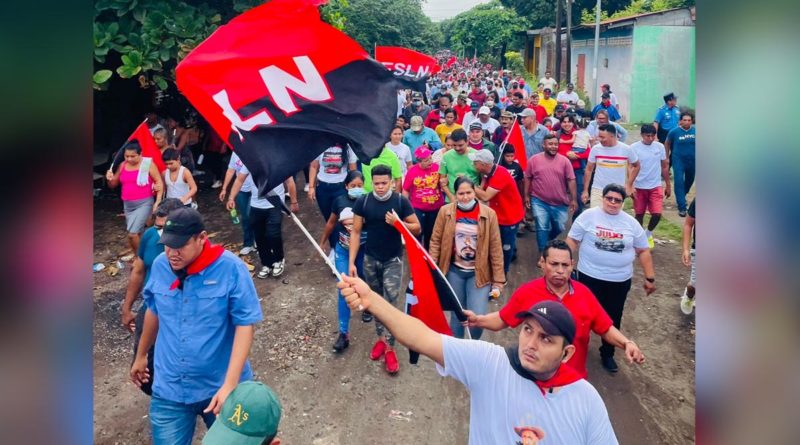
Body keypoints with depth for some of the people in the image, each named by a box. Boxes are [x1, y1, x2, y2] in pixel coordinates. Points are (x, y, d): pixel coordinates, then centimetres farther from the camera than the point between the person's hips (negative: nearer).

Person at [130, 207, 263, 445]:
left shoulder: (231, 269, -19)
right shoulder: (159, 266, -5)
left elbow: (245, 325, -19)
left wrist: (230, 384, -25)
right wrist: (140, 356, 23)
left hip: (219, 387, -2)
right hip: (169, 390, 3)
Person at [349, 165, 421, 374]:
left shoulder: (401, 201, -10)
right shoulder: (363, 202, -7)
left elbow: (417, 228, -4)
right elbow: (356, 232, -2)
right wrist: (351, 262, -6)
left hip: (393, 261, -2)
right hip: (370, 259, 2)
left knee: (390, 304, -4)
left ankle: (390, 348, 4)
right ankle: (381, 338, 31)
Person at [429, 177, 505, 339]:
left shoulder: (489, 214, -8)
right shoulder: (445, 212, -4)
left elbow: (496, 249, -5)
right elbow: (435, 241, 1)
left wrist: (498, 282, -6)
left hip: (479, 273, -1)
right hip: (454, 271, 1)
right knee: (457, 314, 11)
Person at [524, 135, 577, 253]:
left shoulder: (564, 160, -3)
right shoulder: (534, 159, -3)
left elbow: (571, 180, -2)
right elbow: (528, 178, 4)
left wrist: (573, 199, -5)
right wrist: (527, 196, 2)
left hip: (560, 203, 2)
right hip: (539, 201, -2)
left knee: (560, 228, 14)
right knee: (542, 228, -1)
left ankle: (548, 241, 43)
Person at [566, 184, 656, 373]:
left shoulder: (631, 223, 2)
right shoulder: (588, 216, -6)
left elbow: (643, 250, 8)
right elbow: (572, 240, -3)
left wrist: (650, 278, 6)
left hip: (620, 281, 3)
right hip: (590, 277, -2)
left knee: (613, 319, 13)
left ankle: (607, 354, 32)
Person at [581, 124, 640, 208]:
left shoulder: (626, 149, -7)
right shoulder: (596, 149, -6)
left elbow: (637, 166, 9)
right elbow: (588, 170, 3)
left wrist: (629, 185, 4)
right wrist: (585, 190, 2)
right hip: (598, 190, 0)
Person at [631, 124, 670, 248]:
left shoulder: (660, 147, 0)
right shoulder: (634, 148, -9)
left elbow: (665, 166, 9)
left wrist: (668, 185, 10)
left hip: (656, 187, 2)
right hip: (639, 187, -1)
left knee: (657, 214, -7)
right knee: (639, 214, 9)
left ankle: (648, 234, 21)